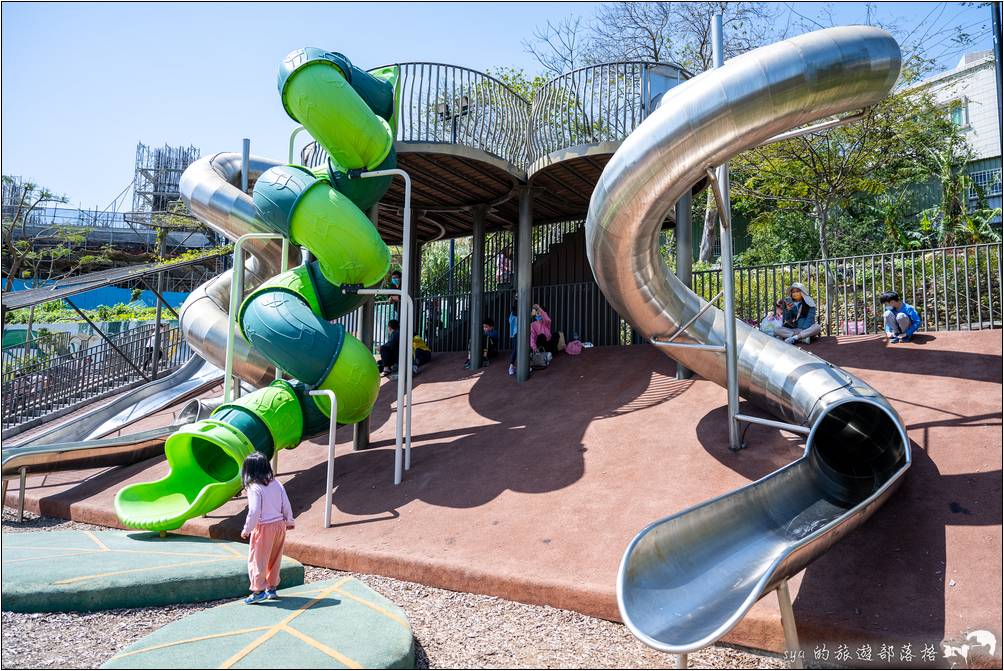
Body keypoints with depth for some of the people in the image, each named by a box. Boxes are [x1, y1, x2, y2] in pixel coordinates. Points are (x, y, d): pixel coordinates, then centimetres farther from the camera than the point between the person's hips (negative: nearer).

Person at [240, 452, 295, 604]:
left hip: (263, 528, -6)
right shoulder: (277, 484, 1)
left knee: (257, 560, 8)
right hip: (279, 525, 6)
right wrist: (289, 521, 19)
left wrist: (247, 529, -6)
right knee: (275, 559, 17)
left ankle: (258, 590, 10)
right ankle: (272, 588, 27)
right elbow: (286, 505, 5)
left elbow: (254, 512, -19)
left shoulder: (254, 488, -15)